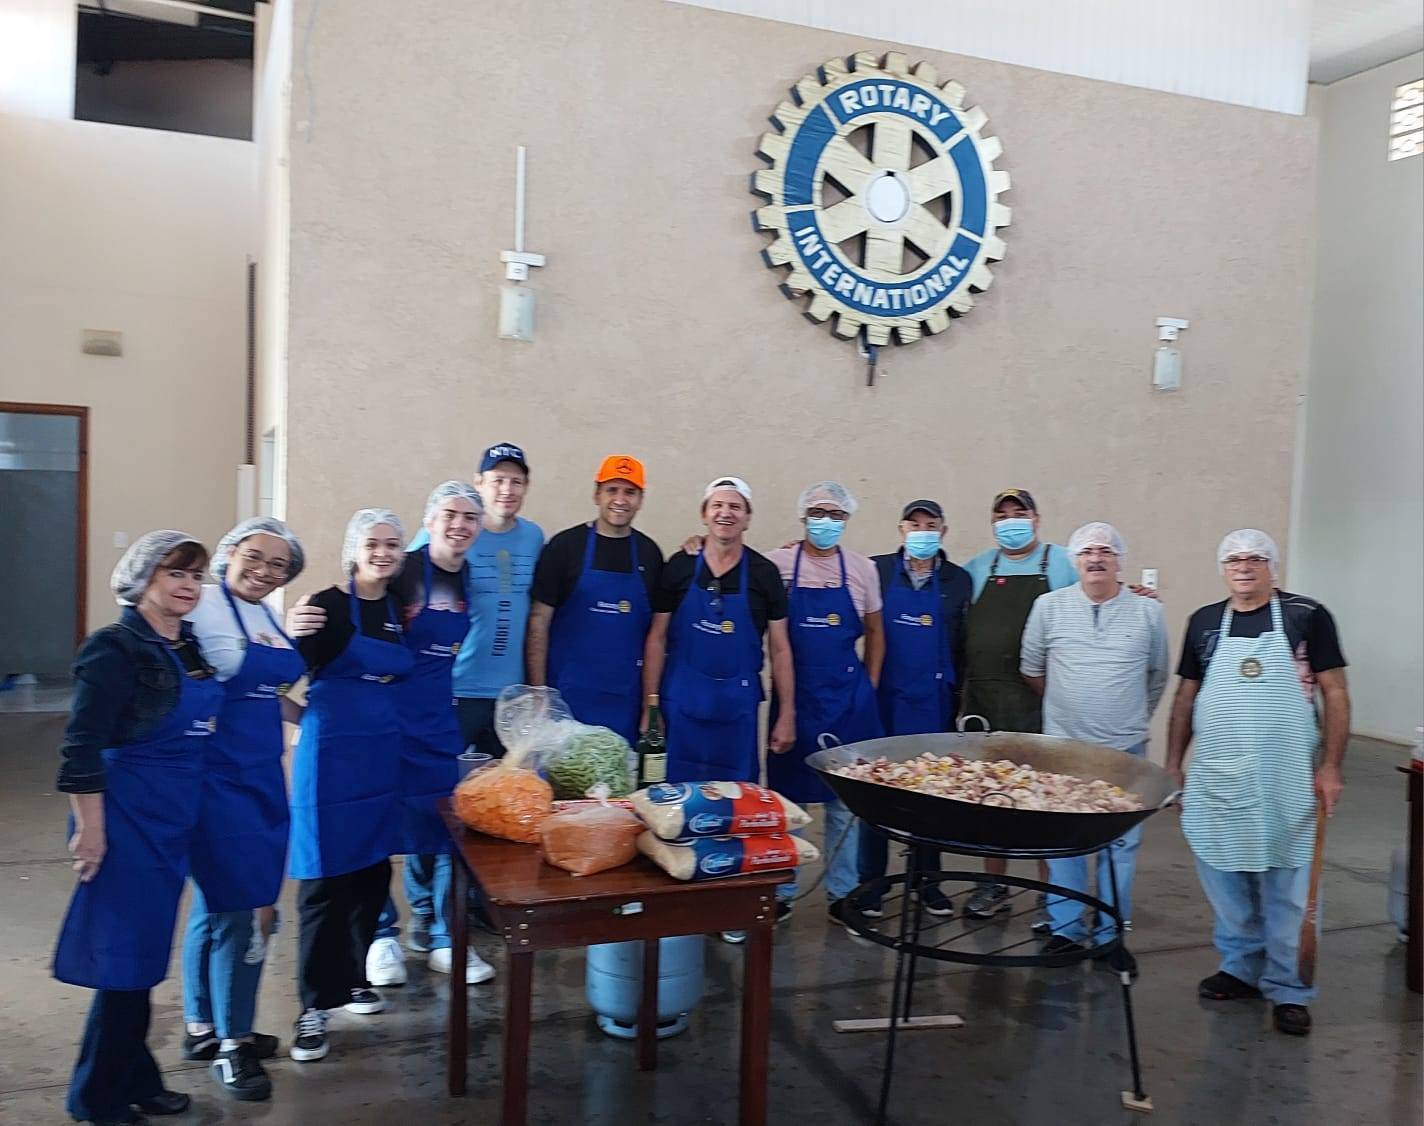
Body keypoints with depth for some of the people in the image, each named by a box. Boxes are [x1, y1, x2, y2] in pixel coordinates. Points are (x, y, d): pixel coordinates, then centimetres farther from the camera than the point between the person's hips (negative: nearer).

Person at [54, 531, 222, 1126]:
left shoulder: (191, 646, 8)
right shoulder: (115, 648, -14)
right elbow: (81, 746, -17)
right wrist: (89, 828, -17)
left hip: (175, 821, 7)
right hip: (128, 819, -7)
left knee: (143, 952, 18)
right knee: (125, 955, 2)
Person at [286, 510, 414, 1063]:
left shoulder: (400, 611, 9)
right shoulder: (328, 604, -9)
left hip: (383, 755, 6)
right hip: (331, 753, -6)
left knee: (373, 869, 14)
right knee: (326, 877, -1)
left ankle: (353, 975, 32)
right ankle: (315, 1006, 9)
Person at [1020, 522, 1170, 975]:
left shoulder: (1148, 612, 1)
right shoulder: (1048, 606, -1)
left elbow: (1157, 676, 13)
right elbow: (1031, 669, 10)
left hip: (1125, 750, 0)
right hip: (1063, 748, 0)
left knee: (1120, 844, 6)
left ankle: (1111, 935, 19)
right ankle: (1066, 928, 21)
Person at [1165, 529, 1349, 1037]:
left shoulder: (1307, 616, -2)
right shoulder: (1204, 622, 7)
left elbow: (1335, 693, -2)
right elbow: (1185, 697, 12)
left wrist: (1330, 766, -8)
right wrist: (1173, 764, 8)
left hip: (1286, 781, -3)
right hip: (1215, 780, 3)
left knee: (1287, 886, 4)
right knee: (1223, 878, 11)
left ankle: (1289, 989, 17)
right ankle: (1241, 967, 29)